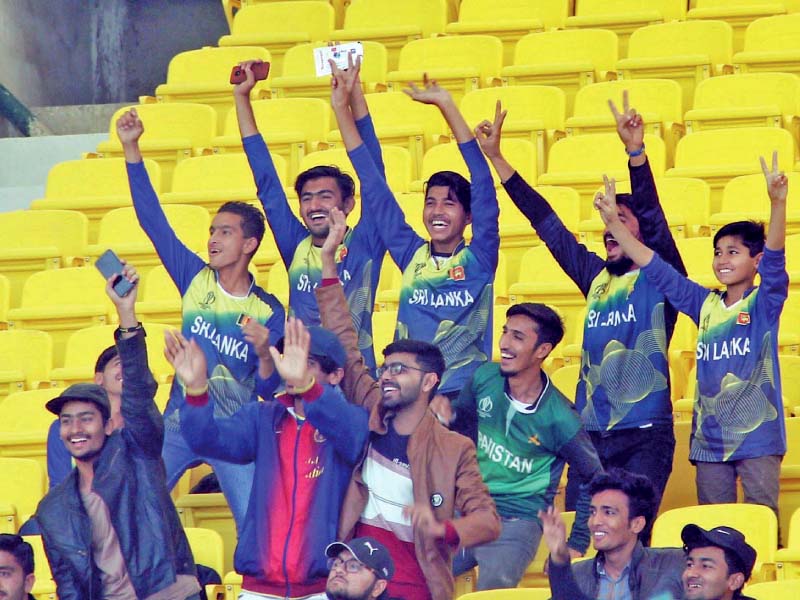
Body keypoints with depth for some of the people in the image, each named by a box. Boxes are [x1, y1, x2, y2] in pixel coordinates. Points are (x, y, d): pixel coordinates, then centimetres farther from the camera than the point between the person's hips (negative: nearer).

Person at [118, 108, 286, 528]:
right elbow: (152, 218, 0)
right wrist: (131, 149, -5)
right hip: (180, 423, 2)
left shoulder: (269, 311, -2)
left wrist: (265, 354, -25)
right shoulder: (196, 280, 3)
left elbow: (268, 390, -3)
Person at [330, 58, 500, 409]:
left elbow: (482, 183, -2)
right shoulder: (412, 256, 12)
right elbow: (375, 189, 13)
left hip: (465, 394, -3)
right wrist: (342, 108, 12)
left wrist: (446, 105, -5)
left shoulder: (479, 259, 4)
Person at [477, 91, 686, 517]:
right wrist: (496, 159, 17)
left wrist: (635, 151, -28)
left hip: (644, 434, -6)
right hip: (589, 434, 6)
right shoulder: (597, 277, 15)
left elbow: (652, 216, -14)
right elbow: (548, 225, 17)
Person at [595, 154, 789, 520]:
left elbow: (775, 259, -17)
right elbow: (655, 269, 12)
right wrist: (614, 224, 8)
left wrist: (777, 203, -33)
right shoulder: (704, 305, 11)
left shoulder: (764, 303, -1)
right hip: (709, 435, 5)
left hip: (757, 434, -5)